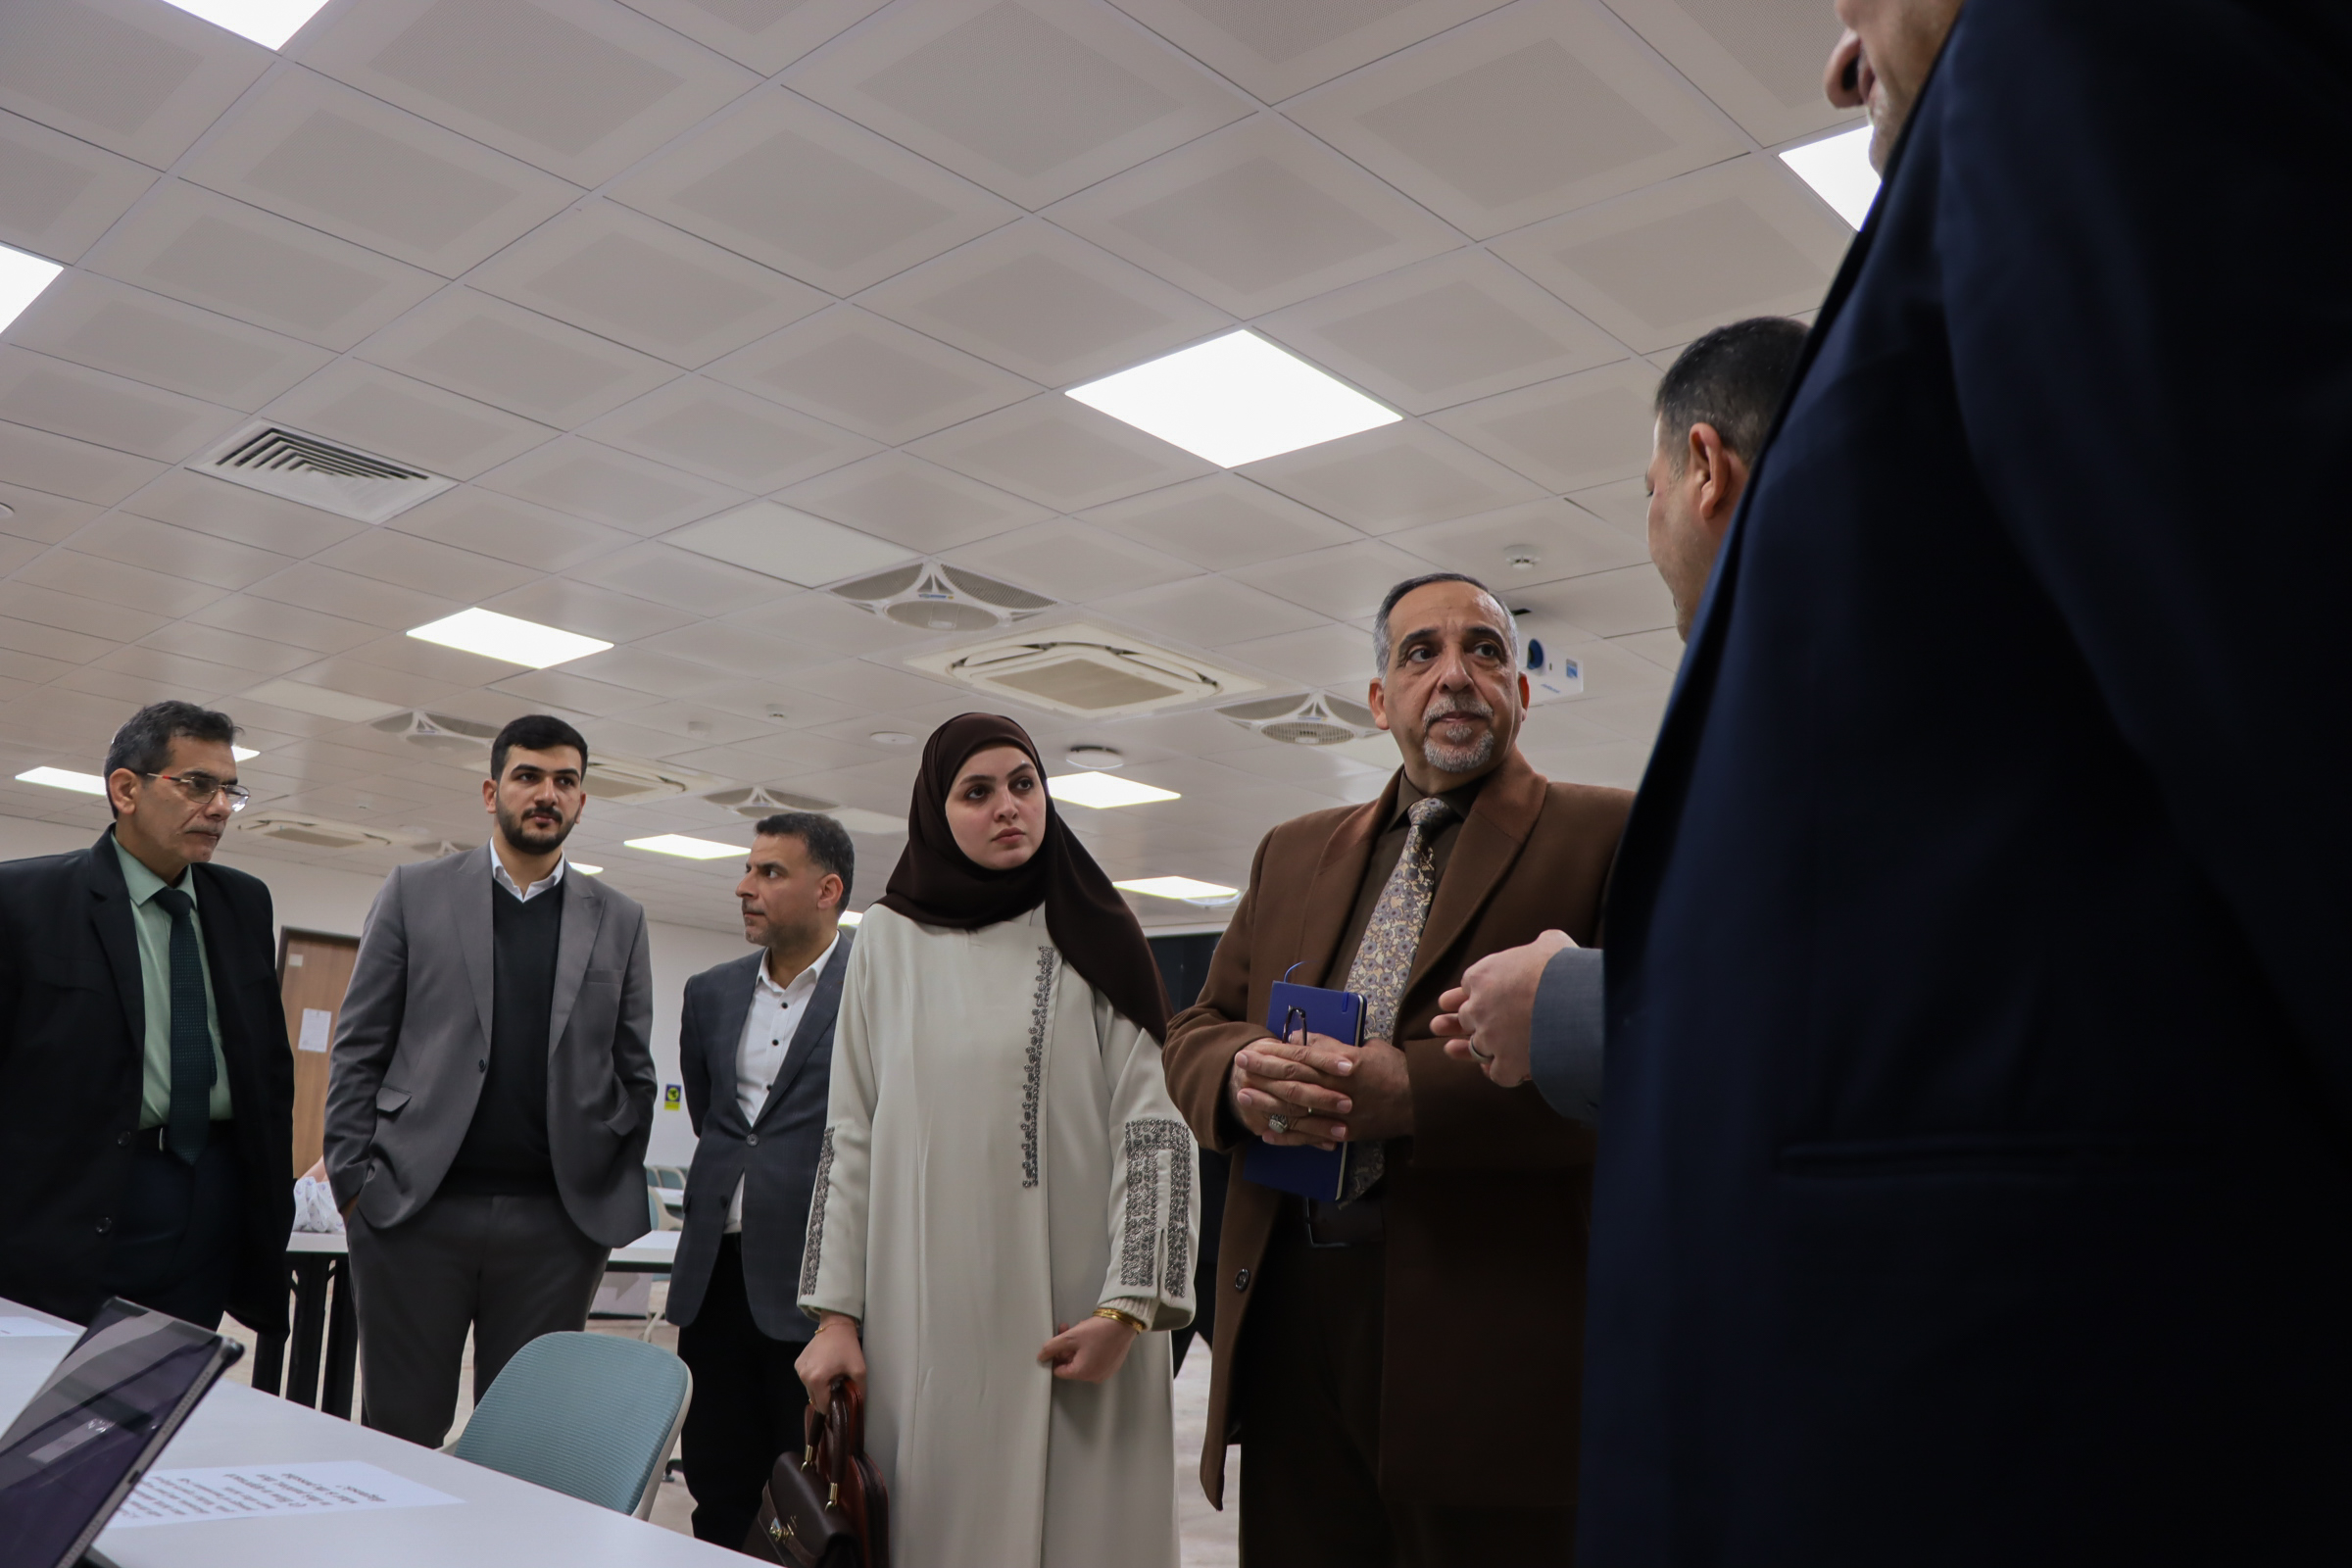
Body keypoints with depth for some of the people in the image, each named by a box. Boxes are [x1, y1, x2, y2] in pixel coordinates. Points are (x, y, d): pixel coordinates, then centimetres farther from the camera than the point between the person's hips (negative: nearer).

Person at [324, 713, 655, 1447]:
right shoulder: (415, 892, 7)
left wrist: (612, 1202, 3)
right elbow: (358, 1049, 5)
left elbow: (635, 1075, 10)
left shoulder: (617, 920, 10)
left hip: (556, 1222, 1)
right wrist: (352, 1180, -3)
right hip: (415, 1208, -1)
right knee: (400, 1431, 8)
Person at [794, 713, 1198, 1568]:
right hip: (925, 1316, 1)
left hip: (1069, 1320, -1)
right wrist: (836, 1311, 3)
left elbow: (1152, 1126, -1)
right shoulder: (888, 939, 9)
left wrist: (1127, 1306, -10)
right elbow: (850, 1136, 9)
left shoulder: (1095, 938, 5)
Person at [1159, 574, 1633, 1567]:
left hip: (1490, 1339, -4)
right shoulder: (1294, 853, 19)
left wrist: (1411, 1090, -20)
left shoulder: (1608, 837, 2)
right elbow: (1193, 1031, 18)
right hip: (1286, 1330, 5)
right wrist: (1243, 1073, -7)